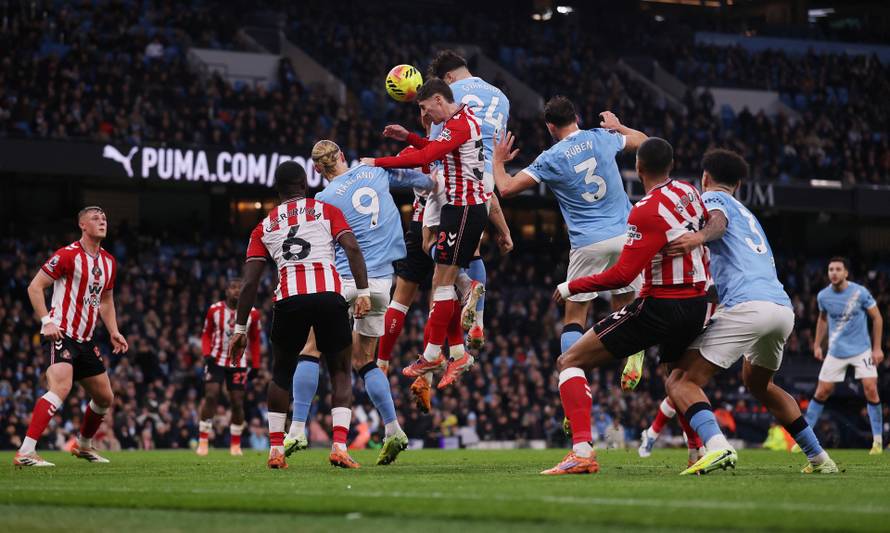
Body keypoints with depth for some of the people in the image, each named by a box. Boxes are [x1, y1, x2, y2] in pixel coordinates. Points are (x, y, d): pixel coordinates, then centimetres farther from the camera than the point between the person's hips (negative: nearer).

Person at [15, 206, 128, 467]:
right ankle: (25, 453, -31)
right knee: (61, 387, -28)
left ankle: (84, 445, 38)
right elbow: (35, 287, -9)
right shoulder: (68, 255, -11)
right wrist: (46, 321, -18)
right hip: (62, 335, -8)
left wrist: (114, 333, 13)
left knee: (105, 397, 14)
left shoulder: (109, 262, 12)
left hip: (85, 339, 8)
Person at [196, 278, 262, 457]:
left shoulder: (252, 313, -3)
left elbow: (254, 341, 8)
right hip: (217, 360, -1)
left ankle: (235, 444, 13)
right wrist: (207, 354, -11)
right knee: (210, 396, -13)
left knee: (237, 402, 1)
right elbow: (206, 335, 5)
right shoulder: (215, 310, -5)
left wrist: (256, 365, 4)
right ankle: (203, 440, -8)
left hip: (239, 363, 1)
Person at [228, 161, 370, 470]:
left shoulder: (265, 226, 21)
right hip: (329, 294, -1)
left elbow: (249, 281, 15)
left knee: (282, 373, 21)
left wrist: (240, 328, 17)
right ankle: (339, 447, -2)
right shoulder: (326, 210, 18)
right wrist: (363, 292, -2)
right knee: (341, 372, 13)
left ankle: (276, 450, 16)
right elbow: (352, 248, 1)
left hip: (289, 299, 1)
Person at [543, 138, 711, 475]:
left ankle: (582, 450, -19)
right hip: (697, 305, 8)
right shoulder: (690, 192, 5)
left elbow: (623, 275, -20)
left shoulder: (647, 210, -18)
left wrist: (571, 287, -9)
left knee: (570, 362, -4)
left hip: (660, 306, -8)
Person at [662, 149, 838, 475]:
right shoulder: (749, 216, 34)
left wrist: (700, 236, -35)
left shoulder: (711, 197, 11)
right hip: (784, 308, 8)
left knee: (681, 382, -7)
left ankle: (717, 446, -34)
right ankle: (819, 458, 29)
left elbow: (718, 220, -13)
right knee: (758, 383, 33)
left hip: (747, 306, -8)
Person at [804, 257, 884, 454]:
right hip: (836, 352, 2)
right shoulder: (823, 296, -4)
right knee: (822, 392, 0)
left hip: (862, 350, -2)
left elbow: (876, 318, -3)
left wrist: (877, 347, -6)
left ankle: (878, 440, -2)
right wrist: (817, 345, 11)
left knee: (871, 389, -13)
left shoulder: (860, 293, -13)